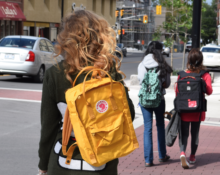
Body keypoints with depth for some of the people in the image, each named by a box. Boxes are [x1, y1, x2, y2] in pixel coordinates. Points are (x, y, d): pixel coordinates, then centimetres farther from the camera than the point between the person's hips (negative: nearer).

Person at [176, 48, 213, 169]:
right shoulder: (205, 75, -9)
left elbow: (177, 91, -5)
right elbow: (209, 91, -12)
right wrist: (203, 83, 3)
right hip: (198, 110, 1)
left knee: (184, 133, 6)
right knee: (195, 133, 16)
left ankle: (182, 153, -18)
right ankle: (192, 156, 26)